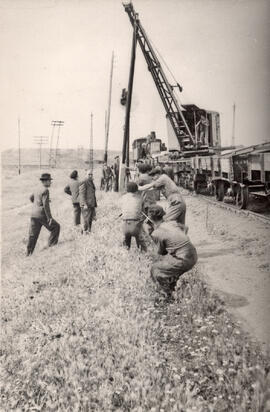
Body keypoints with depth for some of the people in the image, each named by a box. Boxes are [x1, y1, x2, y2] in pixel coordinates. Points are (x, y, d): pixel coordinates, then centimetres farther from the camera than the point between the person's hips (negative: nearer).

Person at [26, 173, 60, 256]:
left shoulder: (37, 189, 13)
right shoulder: (45, 190, -13)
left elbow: (31, 198, 31)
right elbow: (46, 205, -20)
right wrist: (49, 217, -18)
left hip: (33, 215, 8)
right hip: (42, 215, -8)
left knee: (33, 235, 10)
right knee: (55, 227, 10)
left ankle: (29, 253, 10)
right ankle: (51, 245, 9)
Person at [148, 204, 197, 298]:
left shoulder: (156, 234, -10)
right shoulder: (172, 223, 8)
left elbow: (162, 252, 5)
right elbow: (185, 228, 29)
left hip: (183, 261, -7)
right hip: (193, 256, 7)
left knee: (155, 269, 14)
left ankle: (167, 295, 25)